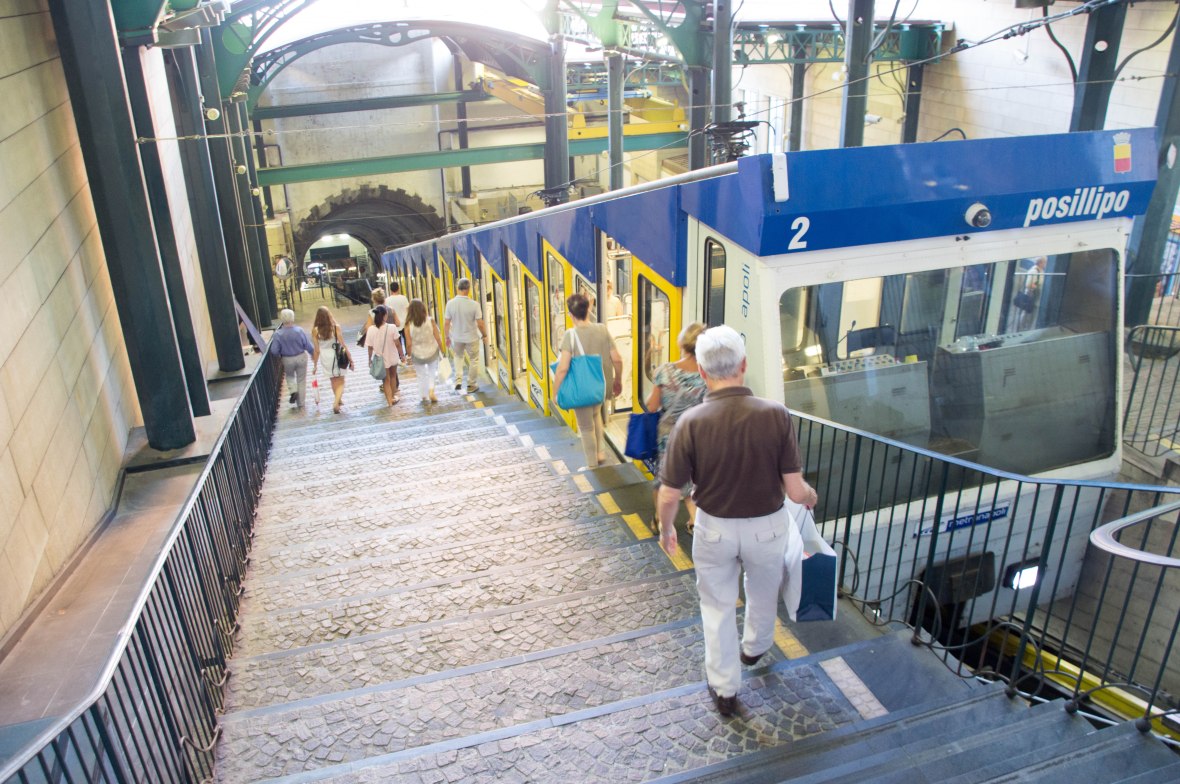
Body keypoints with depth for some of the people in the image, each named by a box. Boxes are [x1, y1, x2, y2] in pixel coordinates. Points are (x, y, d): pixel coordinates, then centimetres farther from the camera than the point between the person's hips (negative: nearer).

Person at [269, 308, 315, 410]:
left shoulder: (278, 334, -18)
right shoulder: (299, 331, -19)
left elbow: (274, 351, -13)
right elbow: (309, 346, -12)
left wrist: (281, 355, 9)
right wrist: (313, 353, 8)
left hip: (287, 360, 0)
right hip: (301, 358, 0)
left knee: (290, 376, 30)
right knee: (301, 380, 15)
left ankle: (293, 391, 6)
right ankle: (300, 403, 22)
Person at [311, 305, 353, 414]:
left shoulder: (315, 330, -10)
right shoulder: (335, 327, -14)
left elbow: (317, 350, -6)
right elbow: (343, 344, -11)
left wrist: (315, 365, 4)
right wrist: (350, 359, -2)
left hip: (325, 359, 2)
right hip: (337, 357, -2)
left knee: (334, 381, 22)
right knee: (340, 382, 9)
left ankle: (338, 401, 39)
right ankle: (336, 403, -10)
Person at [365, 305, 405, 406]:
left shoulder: (371, 329, -16)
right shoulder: (392, 328, -20)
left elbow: (370, 347, -9)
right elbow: (397, 343, -12)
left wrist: (370, 359, 6)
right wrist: (402, 355, 2)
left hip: (380, 359, 0)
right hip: (392, 357, 0)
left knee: (386, 379, 16)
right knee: (393, 376, 25)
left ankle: (389, 399, 16)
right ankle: (393, 396, 39)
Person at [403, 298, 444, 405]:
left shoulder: (408, 325, -17)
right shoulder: (430, 321, -16)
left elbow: (409, 344, -13)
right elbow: (438, 338, -10)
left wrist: (409, 356, 2)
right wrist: (442, 351, 3)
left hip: (417, 355, 0)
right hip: (432, 352, 0)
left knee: (421, 376, 18)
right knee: (432, 373, 21)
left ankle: (424, 397, 26)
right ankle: (431, 391, 3)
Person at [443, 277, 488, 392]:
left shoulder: (450, 303, -15)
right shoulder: (474, 304, -22)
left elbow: (446, 323, -7)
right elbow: (480, 323, -17)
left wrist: (447, 337, 8)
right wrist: (484, 335, 1)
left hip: (456, 337, 3)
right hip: (472, 337, -3)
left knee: (458, 356, 29)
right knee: (474, 360, 18)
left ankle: (458, 380, 18)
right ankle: (471, 385, 27)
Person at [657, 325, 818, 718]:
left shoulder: (690, 422, -22)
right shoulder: (776, 415, -22)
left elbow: (669, 495, -15)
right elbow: (795, 490, -17)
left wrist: (665, 530, 6)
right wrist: (810, 496, 7)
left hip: (714, 528, -1)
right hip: (767, 526, 1)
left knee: (718, 607, 20)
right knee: (763, 594, 29)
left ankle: (725, 690, 33)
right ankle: (754, 647, 57)